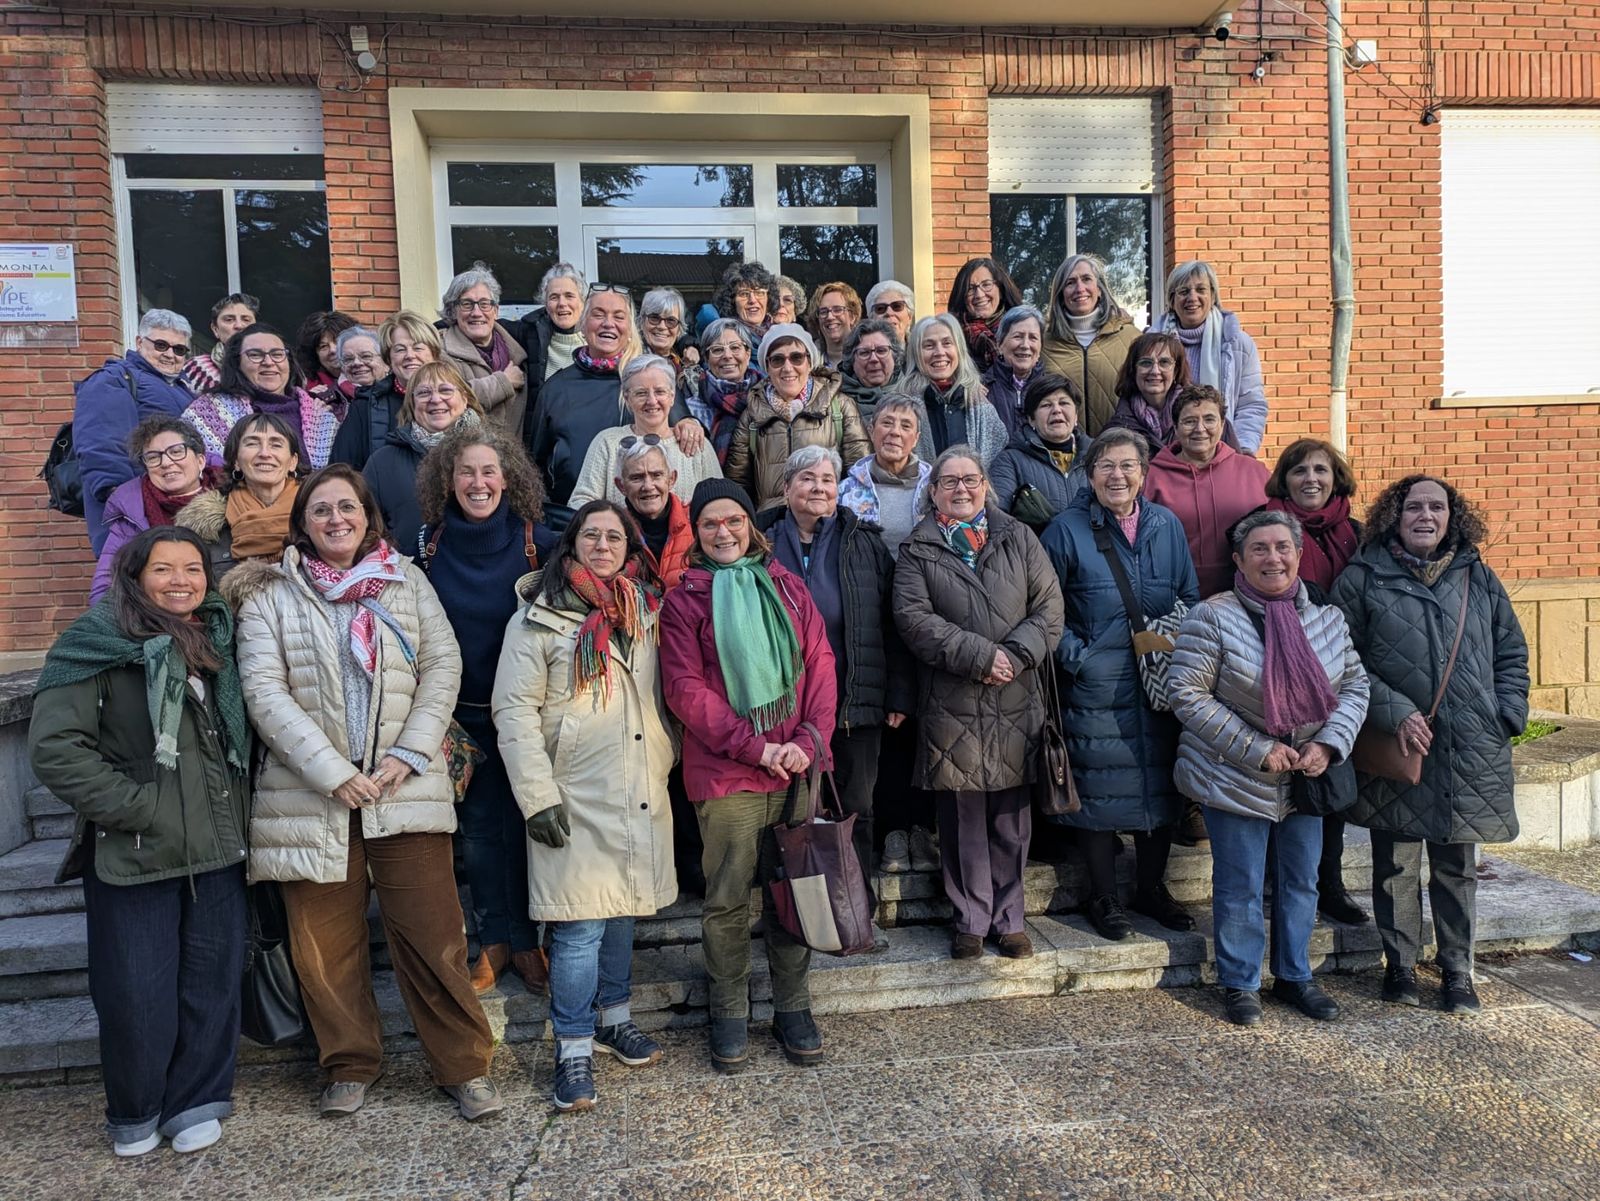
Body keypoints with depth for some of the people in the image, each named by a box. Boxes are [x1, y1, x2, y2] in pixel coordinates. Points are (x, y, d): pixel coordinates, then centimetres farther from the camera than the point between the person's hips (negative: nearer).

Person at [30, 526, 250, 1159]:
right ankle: (134, 1113, 29)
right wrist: (136, 808, -15)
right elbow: (55, 748, -12)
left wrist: (236, 808, 10)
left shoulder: (219, 638, 9)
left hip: (218, 849, 4)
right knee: (137, 992, 6)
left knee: (212, 981, 10)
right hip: (132, 854, -4)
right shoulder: (96, 643, -7)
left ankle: (196, 1101, 28)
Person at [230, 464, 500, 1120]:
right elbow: (264, 691, -6)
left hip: (404, 788, 0)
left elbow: (443, 667, 3)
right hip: (311, 793, 0)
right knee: (326, 943, 9)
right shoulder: (270, 594, 3)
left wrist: (409, 754, -8)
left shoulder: (408, 581, 8)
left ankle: (464, 1066, 13)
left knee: (433, 934, -1)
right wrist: (333, 772, -13)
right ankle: (350, 1066, 28)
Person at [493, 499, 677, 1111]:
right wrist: (538, 796, -14)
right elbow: (514, 710, -8)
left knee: (622, 911, 16)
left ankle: (613, 1016, 33)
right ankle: (575, 1049, 11)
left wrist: (665, 763, 10)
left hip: (641, 796, 5)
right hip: (577, 798, -5)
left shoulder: (646, 611, 12)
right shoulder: (539, 618, -4)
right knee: (580, 926, -3)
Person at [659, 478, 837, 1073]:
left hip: (795, 766, 3)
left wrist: (810, 741, -8)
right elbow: (686, 690, -7)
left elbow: (819, 665, 6)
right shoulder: (684, 600, 0)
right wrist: (758, 747, -13)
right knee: (728, 899, 4)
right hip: (725, 772, -3)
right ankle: (729, 1014, 22)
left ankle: (793, 1008, 26)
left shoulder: (785, 586, 10)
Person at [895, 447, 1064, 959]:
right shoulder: (918, 551, 6)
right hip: (950, 703, -1)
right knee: (962, 816, 4)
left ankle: (1009, 918, 20)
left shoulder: (1019, 539, 12)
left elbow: (1049, 606, 5)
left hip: (1016, 701, 2)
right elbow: (914, 617, -7)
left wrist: (1016, 654, -11)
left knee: (1012, 813, 7)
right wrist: (978, 655, -14)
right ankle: (969, 920, 17)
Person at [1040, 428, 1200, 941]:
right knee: (1100, 787, 2)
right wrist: (1078, 656, -11)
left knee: (1159, 781, 12)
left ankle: (1151, 887, 30)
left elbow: (1189, 598, 13)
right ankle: (1104, 898, 19)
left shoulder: (1167, 525, 7)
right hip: (1096, 685, -4)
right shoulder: (1067, 529, -5)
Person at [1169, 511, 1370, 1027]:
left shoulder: (1327, 618, 3)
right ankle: (1240, 984, 24)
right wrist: (1257, 749, -19)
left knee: (1300, 883, 17)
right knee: (1240, 889, 6)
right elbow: (1186, 694, -17)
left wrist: (1329, 742, -10)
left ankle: (1293, 976, 35)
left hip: (1306, 779, 5)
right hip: (1236, 782, -5)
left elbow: (1355, 686, 8)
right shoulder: (1213, 617, -14)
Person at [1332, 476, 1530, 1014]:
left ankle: (1457, 971, 27)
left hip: (1470, 753, 3)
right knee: (1396, 865, 7)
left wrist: (1508, 716, 5)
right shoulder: (1362, 579, -2)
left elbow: (1512, 652, 16)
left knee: (1458, 867, 12)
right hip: (1394, 748, -3)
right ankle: (1400, 965, 24)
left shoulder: (1478, 578, 10)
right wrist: (1394, 712, -14)